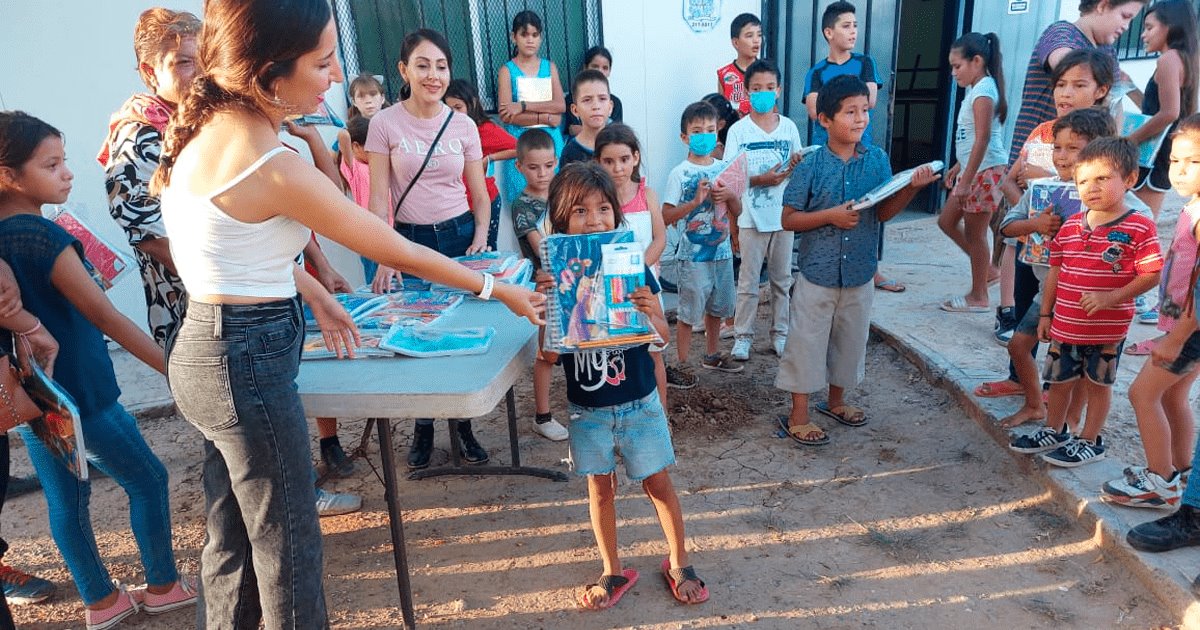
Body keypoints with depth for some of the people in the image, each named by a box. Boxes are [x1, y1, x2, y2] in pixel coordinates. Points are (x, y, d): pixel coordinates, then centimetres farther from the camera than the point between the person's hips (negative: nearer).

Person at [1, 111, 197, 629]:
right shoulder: (42, 236, -23)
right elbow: (106, 318, -24)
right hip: (77, 393, -8)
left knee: (64, 498, 16)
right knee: (148, 479, 9)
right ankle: (163, 586, 22)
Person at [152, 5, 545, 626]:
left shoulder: (206, 125, 1)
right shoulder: (275, 168, -24)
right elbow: (397, 252, -15)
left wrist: (314, 294, 14)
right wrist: (499, 289, -4)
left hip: (203, 347, 9)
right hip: (248, 360, -9)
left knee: (231, 538, 24)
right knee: (289, 546, 10)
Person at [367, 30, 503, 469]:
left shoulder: (463, 126, 2)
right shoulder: (385, 124, -4)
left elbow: (479, 194, 6)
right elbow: (378, 198, -6)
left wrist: (480, 238, -11)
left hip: (460, 235, 1)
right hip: (410, 240, -1)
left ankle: (463, 424, 22)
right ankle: (423, 426, 26)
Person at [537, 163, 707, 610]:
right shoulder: (556, 276, -10)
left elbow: (662, 336, -4)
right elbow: (550, 356, -10)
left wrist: (651, 313, -26)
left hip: (638, 401, -1)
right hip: (587, 407, 1)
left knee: (658, 483, 10)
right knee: (600, 487, 14)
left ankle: (679, 564, 32)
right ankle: (613, 572, 34)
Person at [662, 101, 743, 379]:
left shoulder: (724, 168, 5)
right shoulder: (680, 173, -10)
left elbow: (737, 211, 9)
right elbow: (666, 216, -14)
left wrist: (730, 196, -11)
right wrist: (696, 201, -24)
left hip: (722, 250, 6)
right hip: (694, 254, -5)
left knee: (716, 307, 18)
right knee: (689, 311, 2)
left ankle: (712, 355, 36)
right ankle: (682, 364, 15)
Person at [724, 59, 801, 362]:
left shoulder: (789, 127, 3)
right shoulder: (738, 130, -6)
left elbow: (796, 169, 9)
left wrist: (796, 165, -14)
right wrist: (762, 179, -22)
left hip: (783, 215, 3)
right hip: (752, 218, -3)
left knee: (782, 279, 13)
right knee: (749, 281, 4)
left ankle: (779, 333, 25)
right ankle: (743, 336, 15)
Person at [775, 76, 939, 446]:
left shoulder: (877, 159, 0)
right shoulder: (812, 165, -11)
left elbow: (884, 212, 3)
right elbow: (789, 220, -9)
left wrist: (912, 187, -12)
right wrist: (829, 215, -22)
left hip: (860, 274, 4)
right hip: (818, 275, -4)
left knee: (851, 340, 18)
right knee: (807, 343, 4)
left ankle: (836, 401, 39)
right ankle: (798, 417, 17)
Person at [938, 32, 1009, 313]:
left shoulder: (983, 91, -16)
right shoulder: (977, 89, 13)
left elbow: (983, 139, -22)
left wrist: (966, 180, -24)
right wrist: (958, 167, 24)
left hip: (985, 171, -10)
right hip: (973, 170, 10)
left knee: (974, 233, -1)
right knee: (947, 221, 16)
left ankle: (978, 297, 11)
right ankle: (985, 269, 28)